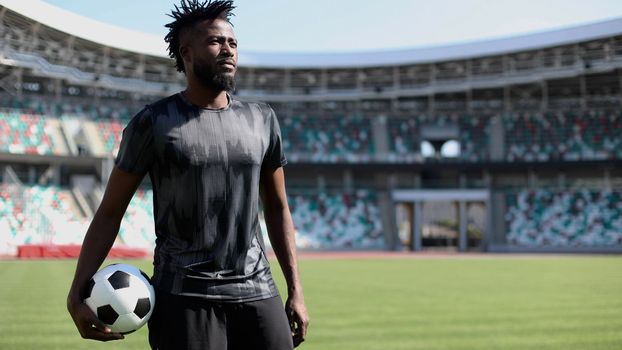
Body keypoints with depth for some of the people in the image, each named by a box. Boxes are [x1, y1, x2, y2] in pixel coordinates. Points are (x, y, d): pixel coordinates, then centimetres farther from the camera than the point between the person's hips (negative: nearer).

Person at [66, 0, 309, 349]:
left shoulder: (262, 119, 10)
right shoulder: (155, 123, -1)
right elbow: (109, 212, 1)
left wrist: (296, 291, 9)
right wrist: (77, 293, -10)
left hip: (257, 292, 4)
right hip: (185, 297, -4)